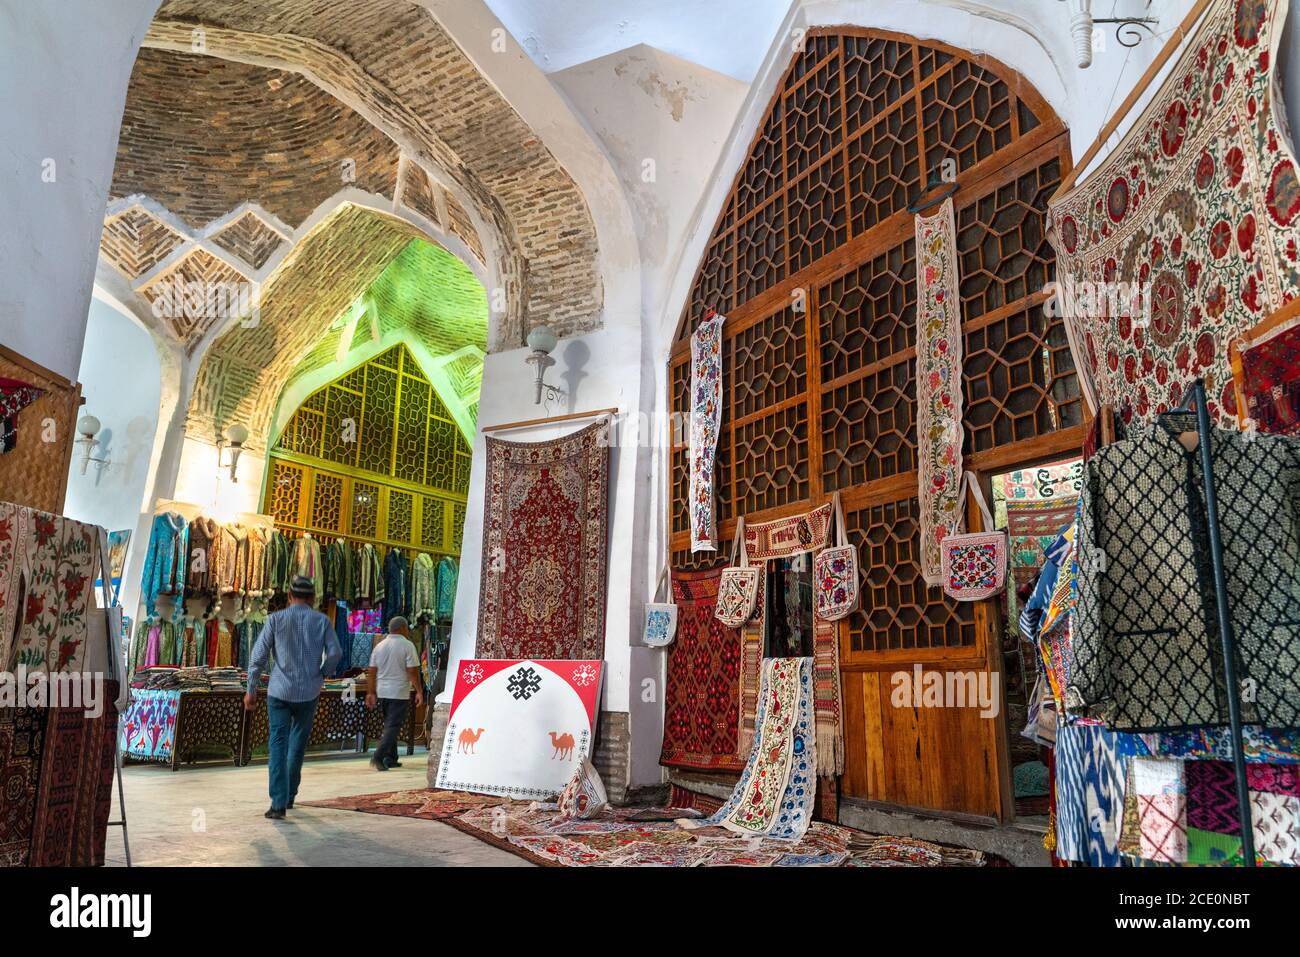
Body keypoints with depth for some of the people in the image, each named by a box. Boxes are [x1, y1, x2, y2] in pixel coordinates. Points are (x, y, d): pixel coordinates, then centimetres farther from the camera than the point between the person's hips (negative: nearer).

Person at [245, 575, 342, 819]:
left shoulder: (276, 619, -1)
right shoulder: (322, 620, 0)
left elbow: (259, 655, -3)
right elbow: (335, 653, -7)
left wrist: (251, 689, 5)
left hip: (279, 691, -1)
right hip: (308, 692, 1)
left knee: (279, 745, 0)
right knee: (297, 745, 17)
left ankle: (279, 803, -8)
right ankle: (289, 795, 25)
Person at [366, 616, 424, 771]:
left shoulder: (379, 646, 8)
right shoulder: (407, 645, -9)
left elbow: (371, 672, 9)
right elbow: (413, 671, -13)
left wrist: (371, 692, 15)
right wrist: (419, 691, -8)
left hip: (382, 692, 6)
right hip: (400, 693, -6)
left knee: (389, 725, 16)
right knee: (393, 726, -4)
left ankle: (390, 759, 19)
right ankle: (378, 757, -15)